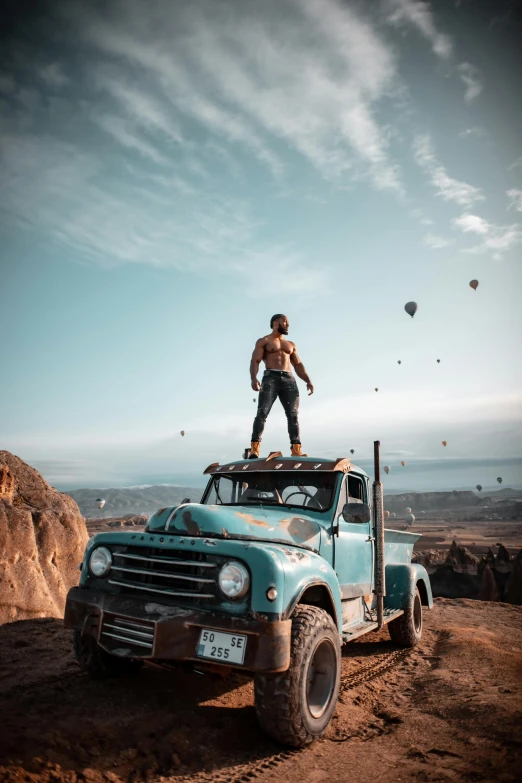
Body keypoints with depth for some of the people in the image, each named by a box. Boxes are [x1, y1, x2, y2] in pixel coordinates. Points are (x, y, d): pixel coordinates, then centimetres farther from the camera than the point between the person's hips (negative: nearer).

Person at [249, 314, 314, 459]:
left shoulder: (291, 345, 28)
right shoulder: (263, 341, 14)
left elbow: (298, 365, 23)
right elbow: (255, 361, 1)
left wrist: (308, 380, 5)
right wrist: (254, 378, -19)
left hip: (289, 380, 4)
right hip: (271, 378, -4)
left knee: (293, 415, -7)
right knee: (262, 412, -17)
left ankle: (296, 450, -12)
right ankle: (254, 448, -24)